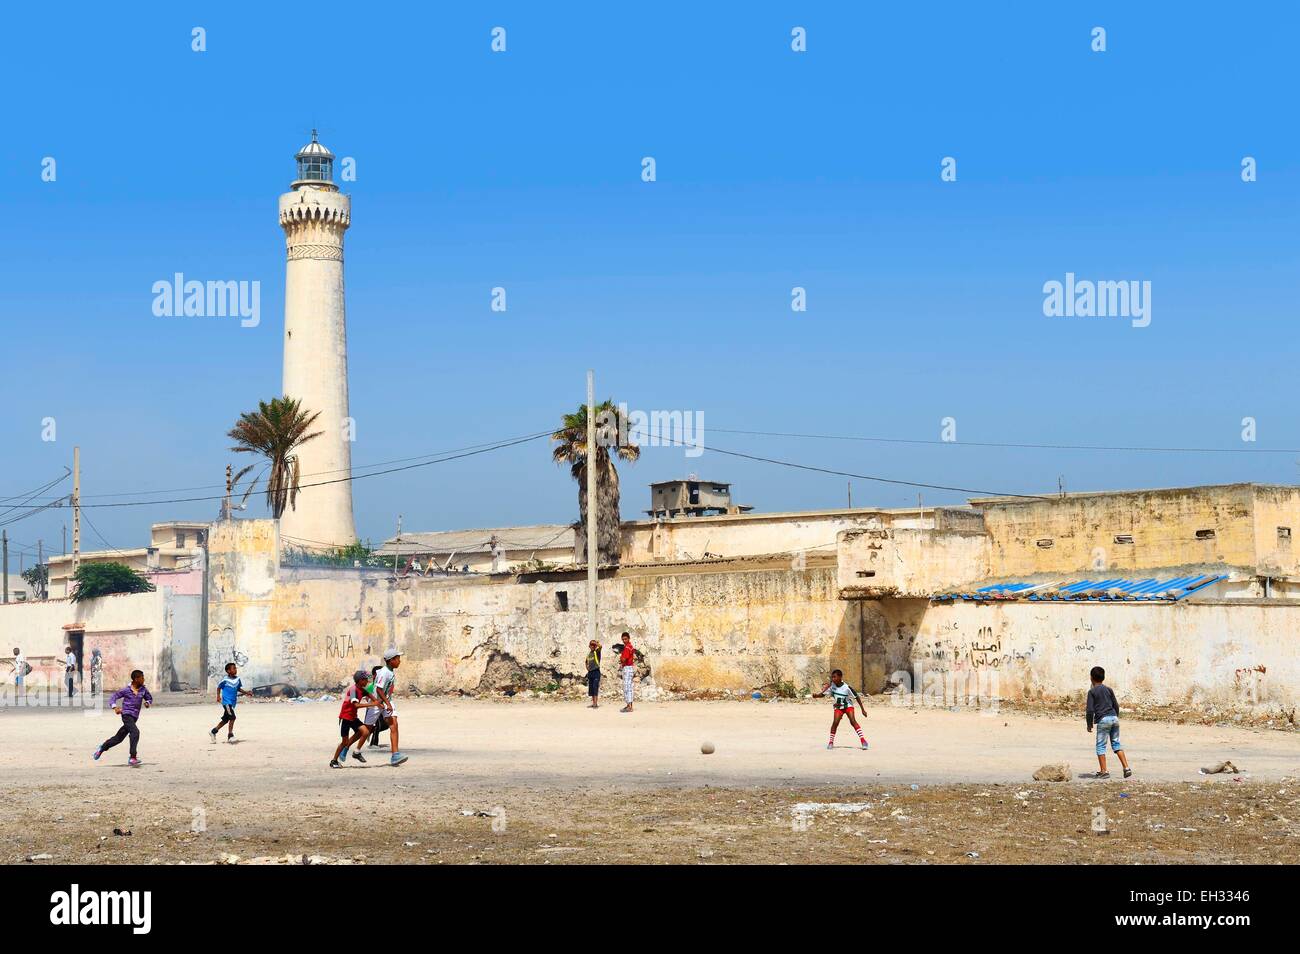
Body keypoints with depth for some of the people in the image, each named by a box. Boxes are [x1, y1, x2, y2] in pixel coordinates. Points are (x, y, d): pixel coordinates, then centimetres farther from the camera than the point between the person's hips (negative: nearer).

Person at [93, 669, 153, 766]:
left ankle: (102, 748, 37)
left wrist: (147, 703, -4)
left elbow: (149, 698, 19)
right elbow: (113, 698, -1)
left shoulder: (143, 689, 4)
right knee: (135, 732, -26)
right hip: (127, 715, -6)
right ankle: (133, 758, -25)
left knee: (119, 738, 14)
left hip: (134, 717, 6)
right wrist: (115, 707, -20)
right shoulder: (125, 690, -7)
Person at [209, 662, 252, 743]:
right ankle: (230, 735, -11)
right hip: (226, 702, -7)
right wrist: (218, 696, -10)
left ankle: (213, 732, 29)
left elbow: (239, 689, 17)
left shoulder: (238, 679, 5)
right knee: (232, 717, -18)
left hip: (232, 703, 7)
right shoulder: (225, 680, -12)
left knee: (225, 720, 14)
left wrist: (246, 692, 6)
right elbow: (218, 687, 2)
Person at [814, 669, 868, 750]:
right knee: (835, 722, -16)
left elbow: (857, 697, -15)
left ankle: (863, 740, -19)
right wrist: (816, 695, -32)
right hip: (838, 707, 3)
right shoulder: (831, 685, -15)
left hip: (848, 706, -3)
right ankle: (831, 742, -3)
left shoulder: (847, 687, -24)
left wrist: (863, 709, -12)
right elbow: (822, 694, -10)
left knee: (852, 721, -20)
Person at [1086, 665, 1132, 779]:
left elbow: (1090, 710, -6)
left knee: (1100, 746, 3)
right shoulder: (1108, 689, 14)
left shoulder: (1092, 692, -1)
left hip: (1103, 720, -5)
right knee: (1116, 744, 13)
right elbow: (1116, 705, 17)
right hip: (1114, 718, 5)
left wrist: (1089, 724, 3)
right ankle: (1126, 768, 4)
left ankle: (1103, 771, 1)